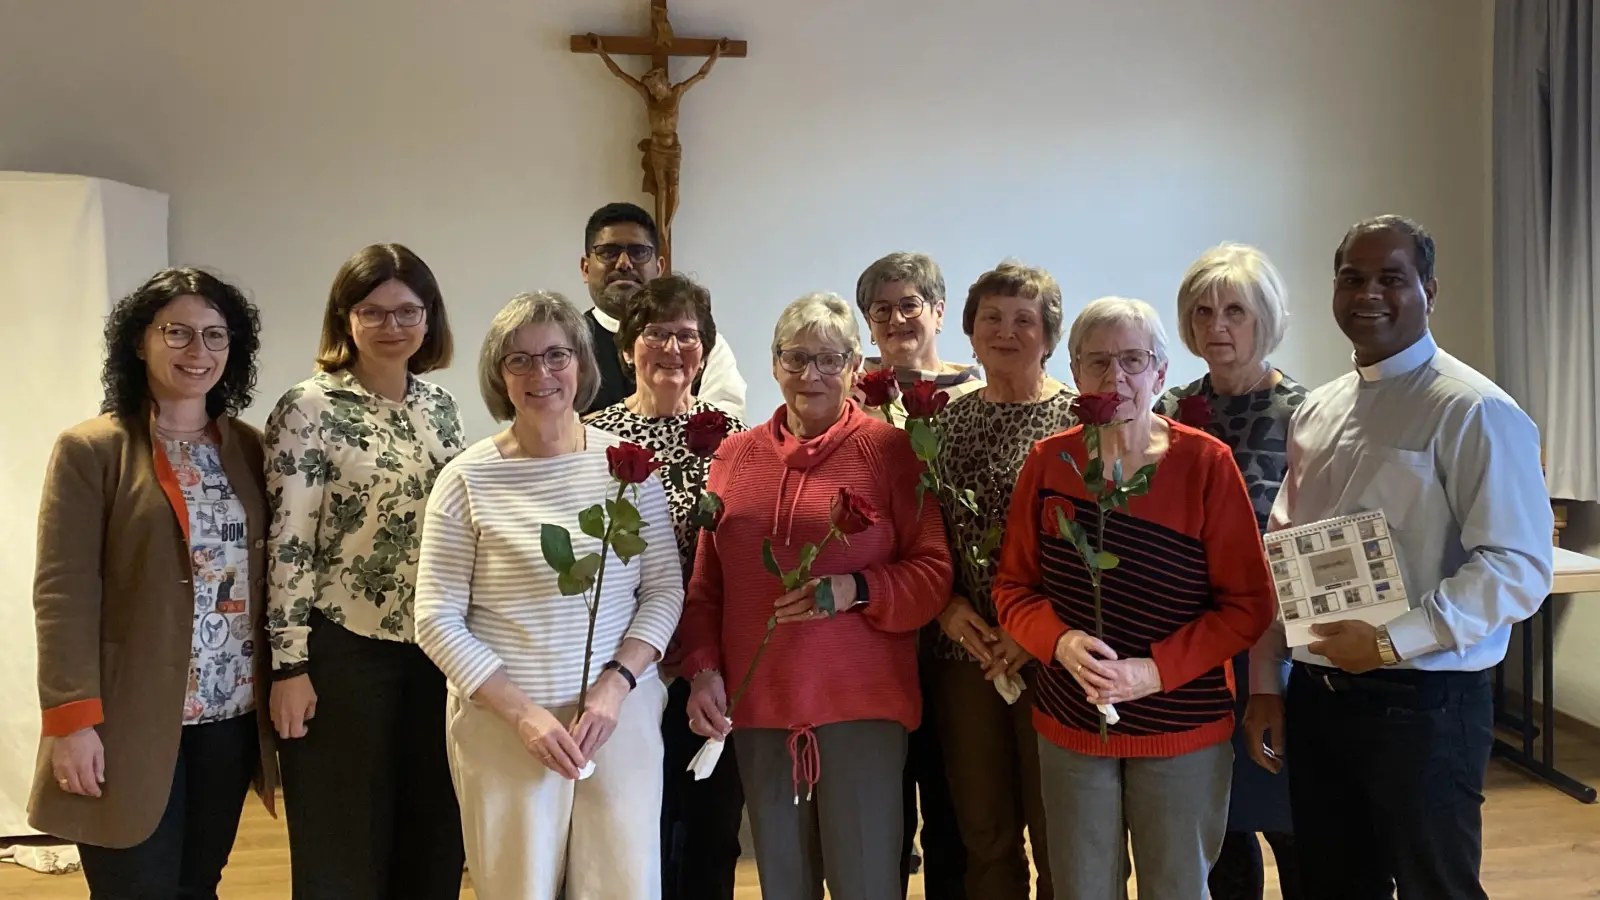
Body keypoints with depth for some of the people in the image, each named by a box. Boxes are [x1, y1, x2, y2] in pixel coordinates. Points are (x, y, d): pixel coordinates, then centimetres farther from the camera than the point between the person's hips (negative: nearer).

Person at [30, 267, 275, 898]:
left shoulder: (251, 449, 7)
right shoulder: (90, 449, -5)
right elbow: (63, 591, -9)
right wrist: (72, 718, -15)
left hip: (232, 715, 4)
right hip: (130, 721, -4)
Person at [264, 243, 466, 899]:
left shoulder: (440, 404, 8)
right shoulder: (310, 409, -9)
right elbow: (288, 541, -11)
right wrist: (289, 663, -13)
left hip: (436, 647, 5)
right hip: (344, 650, -5)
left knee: (435, 840, 14)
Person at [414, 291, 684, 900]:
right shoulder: (468, 479, -3)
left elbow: (664, 590, 4)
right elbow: (438, 621, -2)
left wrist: (615, 685, -9)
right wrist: (522, 713, -10)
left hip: (623, 715, 2)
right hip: (504, 725, -1)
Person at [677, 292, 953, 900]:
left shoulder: (891, 450, -3)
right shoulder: (734, 456, 9)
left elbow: (933, 574, -4)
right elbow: (706, 581, 11)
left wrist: (854, 590, -19)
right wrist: (703, 669, 1)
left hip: (861, 701, -3)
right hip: (758, 701, 4)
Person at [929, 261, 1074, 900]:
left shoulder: (1078, 418, -3)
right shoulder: (945, 421, 10)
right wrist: (947, 605, -6)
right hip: (966, 652, 4)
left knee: (1057, 837, 6)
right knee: (983, 835, 13)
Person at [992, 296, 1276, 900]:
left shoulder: (1206, 462, -8)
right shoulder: (1048, 462, -1)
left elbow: (1249, 601, -8)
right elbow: (1012, 585, 4)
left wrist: (1155, 670, -18)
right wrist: (1061, 641, -16)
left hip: (1183, 727, -2)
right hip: (1069, 723, 2)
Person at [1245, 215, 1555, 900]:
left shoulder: (1474, 412, -10)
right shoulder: (1316, 412, 10)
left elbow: (1518, 567, -17)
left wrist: (1390, 641, -20)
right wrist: (1266, 685, 10)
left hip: (1422, 705, -6)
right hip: (1315, 696, 6)